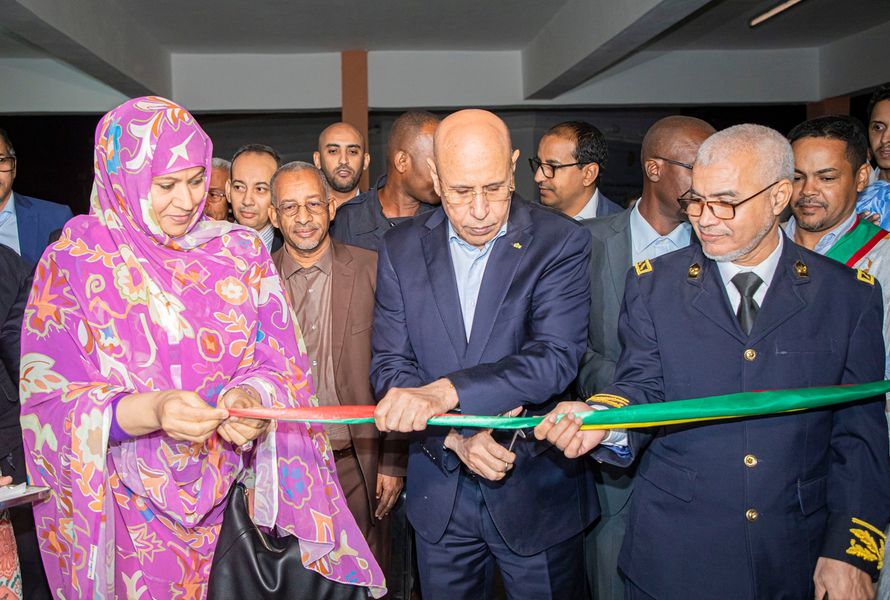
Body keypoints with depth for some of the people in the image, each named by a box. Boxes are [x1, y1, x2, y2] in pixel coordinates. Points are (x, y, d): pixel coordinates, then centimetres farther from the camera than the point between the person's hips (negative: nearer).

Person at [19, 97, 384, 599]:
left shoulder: (239, 250, 0)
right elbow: (51, 399, -11)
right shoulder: (73, 261, -6)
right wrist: (151, 410, -28)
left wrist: (249, 398, -24)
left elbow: (281, 364, -2)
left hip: (238, 497, 2)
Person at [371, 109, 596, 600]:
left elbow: (555, 357, -22)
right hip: (439, 494, 3)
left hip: (536, 490, -2)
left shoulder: (560, 242, -11)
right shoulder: (401, 248, -2)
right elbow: (389, 366, -3)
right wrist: (455, 437, -19)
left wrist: (446, 392, -33)